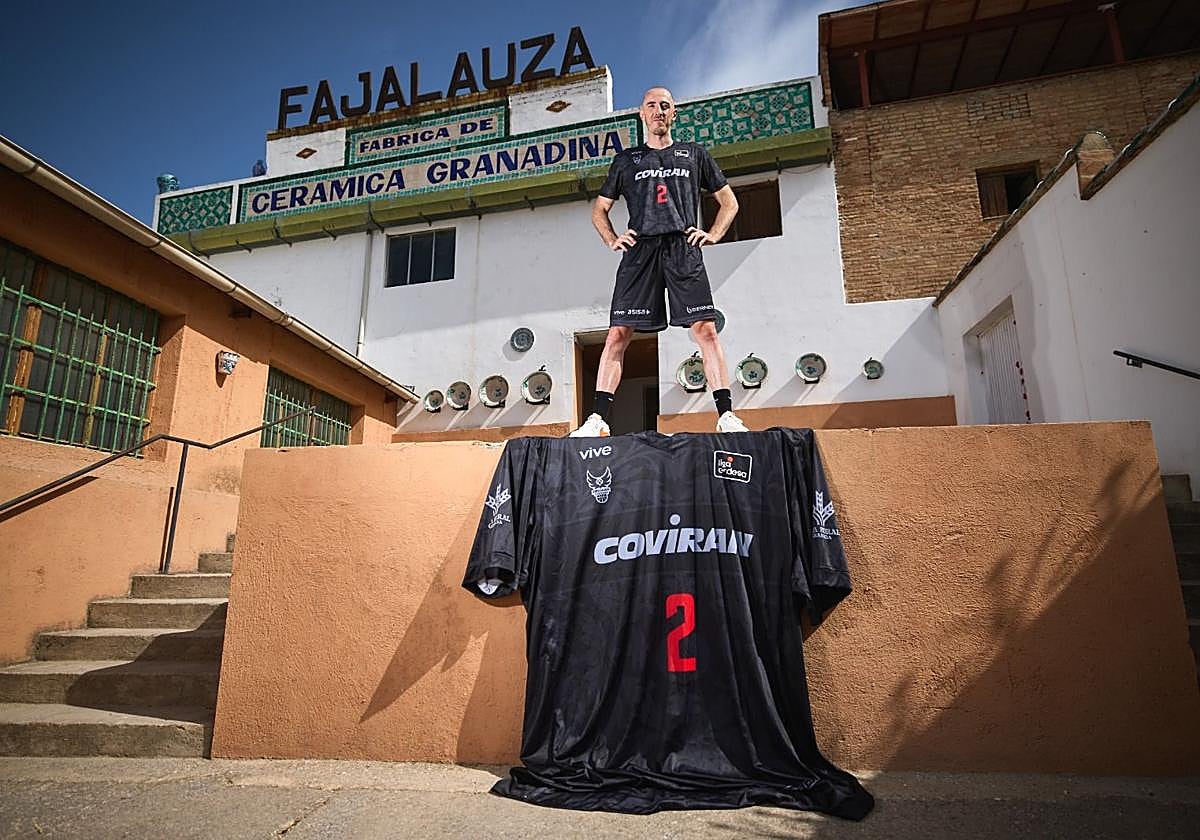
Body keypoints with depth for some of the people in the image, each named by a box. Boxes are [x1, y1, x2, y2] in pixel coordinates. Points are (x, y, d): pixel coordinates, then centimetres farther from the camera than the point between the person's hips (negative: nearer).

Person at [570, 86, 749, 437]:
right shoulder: (626, 160, 23)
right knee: (618, 334, -9)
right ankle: (597, 420, -8)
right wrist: (612, 240, 9)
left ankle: (726, 416, -10)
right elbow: (599, 210, 27)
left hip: (683, 249, 0)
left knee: (706, 330, -12)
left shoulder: (694, 154, 22)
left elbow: (729, 201, 24)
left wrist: (714, 234, 7)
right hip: (640, 249, 1)